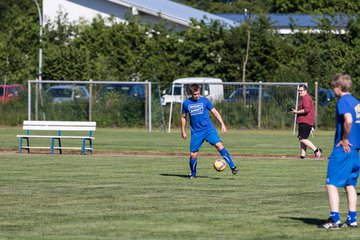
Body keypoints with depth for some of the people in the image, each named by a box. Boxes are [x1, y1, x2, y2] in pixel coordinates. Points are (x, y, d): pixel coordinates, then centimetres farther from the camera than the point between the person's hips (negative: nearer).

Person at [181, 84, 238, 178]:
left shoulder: (204, 101, 0)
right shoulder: (186, 103, 2)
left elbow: (215, 112, 5)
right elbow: (183, 117, 15)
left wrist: (222, 124, -3)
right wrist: (183, 131, 14)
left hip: (209, 129, -1)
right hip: (196, 132, 1)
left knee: (219, 145, -21)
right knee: (193, 154, -3)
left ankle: (232, 167, -21)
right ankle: (193, 174, 21)